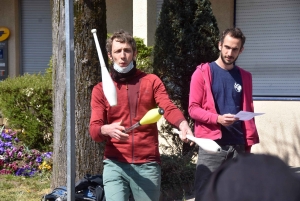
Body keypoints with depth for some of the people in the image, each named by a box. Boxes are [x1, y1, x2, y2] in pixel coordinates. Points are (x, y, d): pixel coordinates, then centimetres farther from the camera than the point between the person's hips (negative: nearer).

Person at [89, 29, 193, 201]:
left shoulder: (151, 81, 7)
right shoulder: (101, 89, 7)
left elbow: (169, 108, -9)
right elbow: (94, 129, -2)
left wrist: (182, 124, -32)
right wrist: (107, 129, -27)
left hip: (148, 164, 0)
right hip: (115, 165, 0)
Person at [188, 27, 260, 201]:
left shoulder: (244, 77, 13)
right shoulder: (203, 73, 1)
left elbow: (248, 112, 16)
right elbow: (193, 109, -4)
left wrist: (249, 143, 7)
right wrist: (218, 119, -20)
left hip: (238, 145, 4)